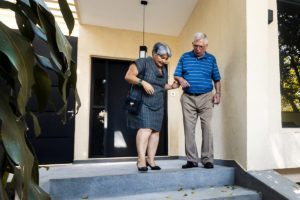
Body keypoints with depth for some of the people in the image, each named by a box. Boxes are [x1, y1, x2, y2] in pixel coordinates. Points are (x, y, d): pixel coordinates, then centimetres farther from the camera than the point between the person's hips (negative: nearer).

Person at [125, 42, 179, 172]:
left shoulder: (163, 70, 16)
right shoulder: (142, 63, -5)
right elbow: (128, 76, -14)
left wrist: (171, 87, 6)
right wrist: (143, 82, -28)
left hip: (157, 105, 7)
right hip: (141, 102, -6)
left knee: (155, 131, 3)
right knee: (145, 128, -19)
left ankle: (150, 159, 12)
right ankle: (141, 159, -17)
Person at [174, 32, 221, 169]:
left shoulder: (211, 59, 10)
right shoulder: (185, 57, 10)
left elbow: (216, 79, 13)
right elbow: (176, 75, 9)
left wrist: (218, 93, -2)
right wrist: (181, 80, -13)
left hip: (206, 97, 0)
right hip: (188, 98, 1)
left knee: (207, 128, -5)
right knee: (189, 129, 0)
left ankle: (207, 160, 4)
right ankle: (192, 160, 8)